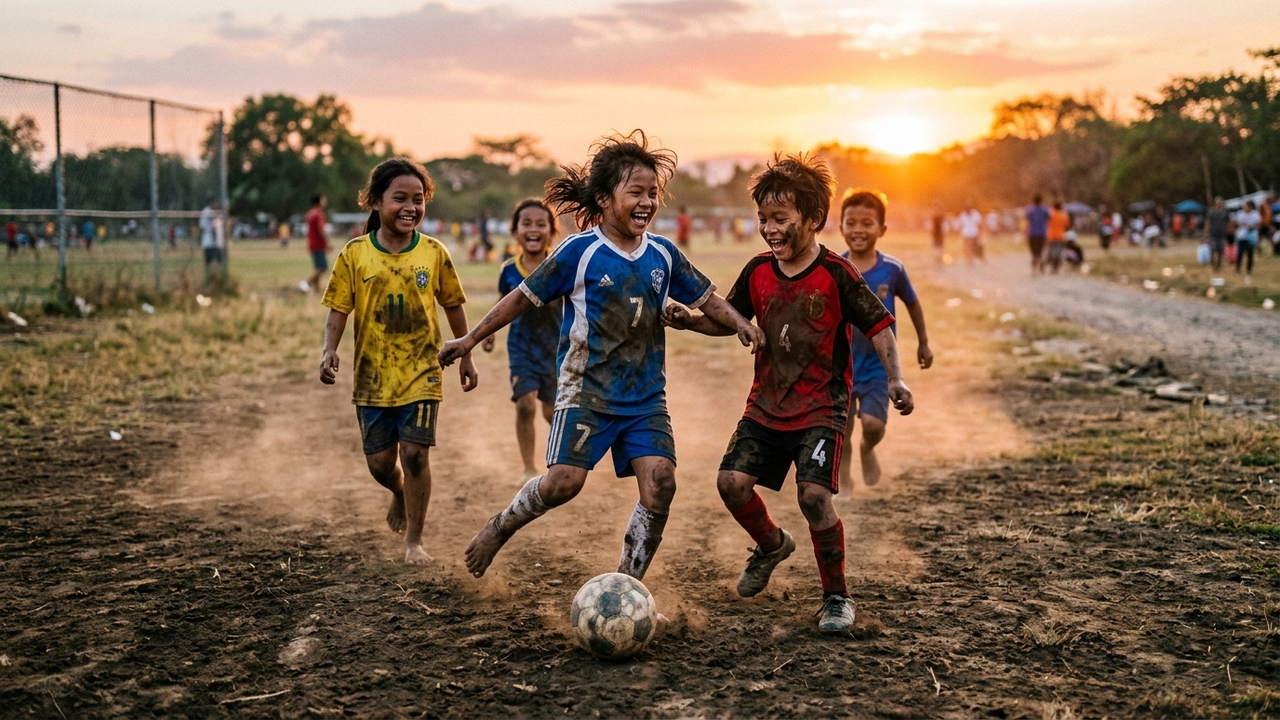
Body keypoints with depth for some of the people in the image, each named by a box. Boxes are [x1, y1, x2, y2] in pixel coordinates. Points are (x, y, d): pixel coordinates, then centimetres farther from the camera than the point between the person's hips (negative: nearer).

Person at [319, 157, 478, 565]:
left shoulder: (433, 253, -2)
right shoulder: (355, 255, -5)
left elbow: (453, 306, 8)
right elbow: (339, 309, -5)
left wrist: (465, 356, 12)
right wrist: (330, 350, -20)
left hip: (421, 373, -1)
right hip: (372, 375, 1)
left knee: (415, 453, -8)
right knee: (379, 462, 8)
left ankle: (414, 541, 6)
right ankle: (400, 495, 44)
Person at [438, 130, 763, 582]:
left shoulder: (663, 254, 5)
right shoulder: (580, 251, -7)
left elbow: (705, 296, 16)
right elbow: (526, 296, 0)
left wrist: (739, 323, -4)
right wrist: (472, 338, 3)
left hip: (646, 395, 4)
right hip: (587, 391, -4)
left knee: (660, 481, -11)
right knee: (564, 480, -15)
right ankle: (498, 529, 17)